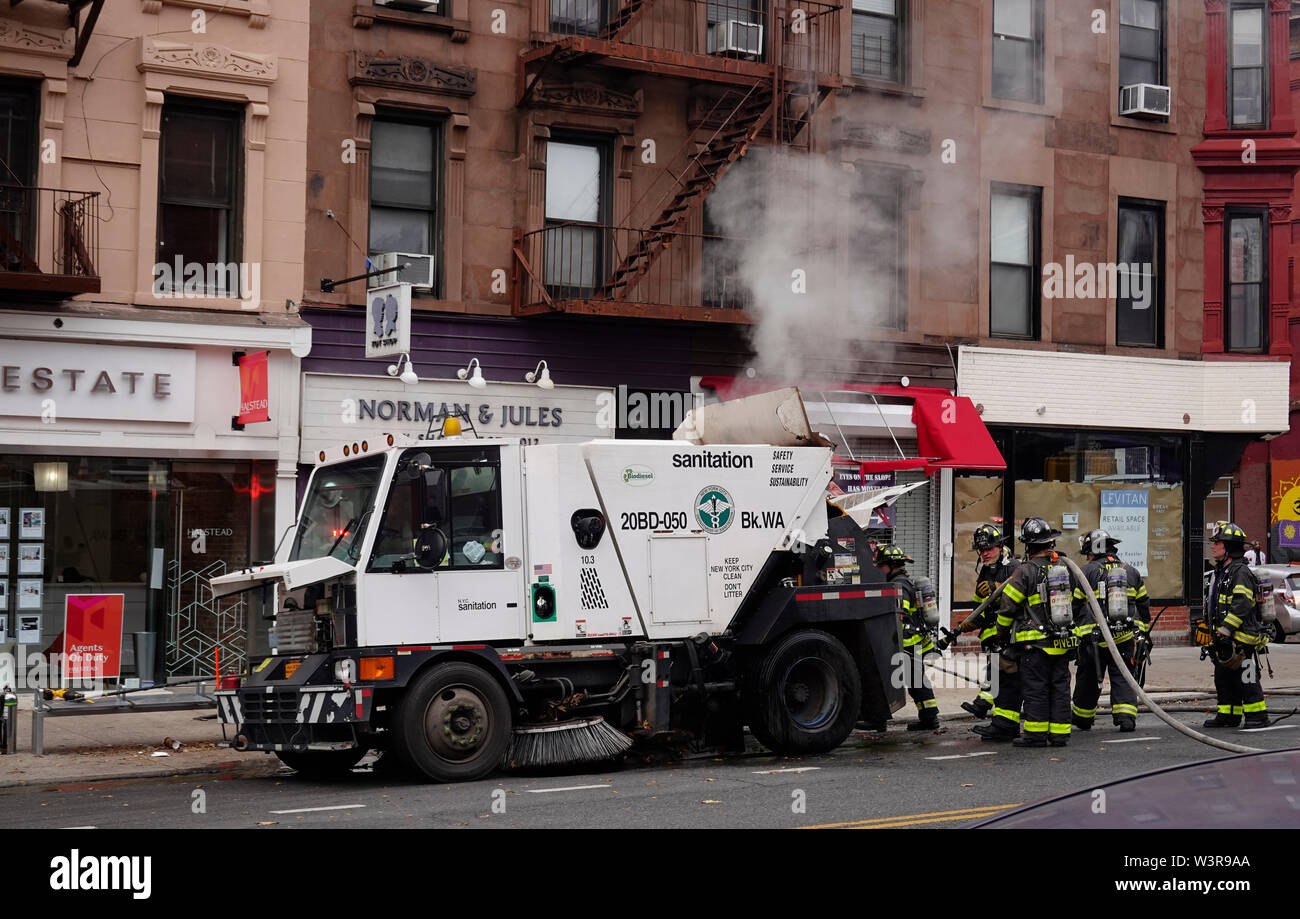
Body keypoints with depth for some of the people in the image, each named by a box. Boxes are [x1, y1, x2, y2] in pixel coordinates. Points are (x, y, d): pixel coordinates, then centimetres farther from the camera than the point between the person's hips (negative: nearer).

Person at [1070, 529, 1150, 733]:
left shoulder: (1087, 572, -4)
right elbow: (1143, 605, 17)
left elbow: (1074, 606, -2)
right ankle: (1126, 717, -8)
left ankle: (1082, 718, 24)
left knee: (1088, 679, 11)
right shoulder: (1132, 572, 11)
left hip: (1094, 638, -3)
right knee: (1123, 678, 6)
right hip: (1125, 638, 3)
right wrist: (1142, 633, 24)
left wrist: (1070, 630, 10)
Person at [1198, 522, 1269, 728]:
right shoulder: (1219, 572, 18)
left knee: (1246, 679, -5)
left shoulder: (1241, 572, -14)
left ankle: (1257, 715, 4)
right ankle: (1229, 715, 19)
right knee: (1223, 678, 12)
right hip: (1223, 640, 10)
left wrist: (1225, 630, -24)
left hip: (1241, 638, -10)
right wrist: (1206, 622, 22)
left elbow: (1241, 605, -22)